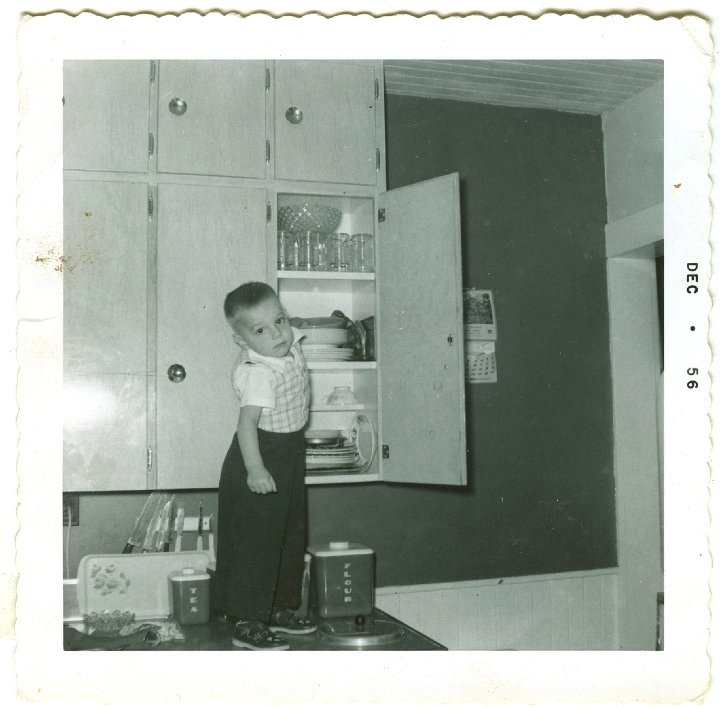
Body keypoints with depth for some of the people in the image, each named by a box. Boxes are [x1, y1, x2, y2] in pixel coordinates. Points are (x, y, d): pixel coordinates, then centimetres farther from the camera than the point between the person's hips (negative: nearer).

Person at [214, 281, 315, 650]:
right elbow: (247, 422, -34)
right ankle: (247, 622, 6)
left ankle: (279, 608, 31)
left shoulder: (291, 344, -4)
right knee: (256, 540, -3)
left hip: (291, 455, 9)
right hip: (263, 455, -9)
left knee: (291, 535, 17)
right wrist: (255, 470, -39)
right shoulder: (259, 374, -28)